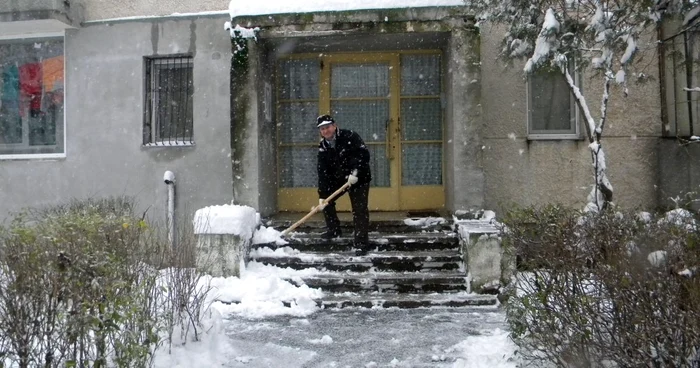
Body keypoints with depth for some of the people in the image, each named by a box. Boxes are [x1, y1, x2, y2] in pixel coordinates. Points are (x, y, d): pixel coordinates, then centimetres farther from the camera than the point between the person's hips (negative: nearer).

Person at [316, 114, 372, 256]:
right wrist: (322, 195, -14)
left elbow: (364, 154, -28)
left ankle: (361, 243, -9)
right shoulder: (323, 147, -5)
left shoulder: (349, 136, -20)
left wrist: (355, 172, -38)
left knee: (359, 210, -12)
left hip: (359, 179, -6)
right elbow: (323, 172, -9)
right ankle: (334, 229, 27)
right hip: (339, 179, 6)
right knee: (326, 200, 7)